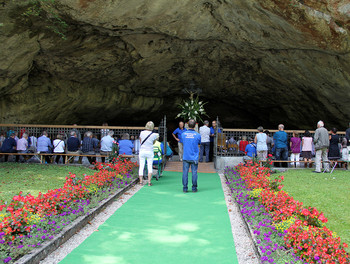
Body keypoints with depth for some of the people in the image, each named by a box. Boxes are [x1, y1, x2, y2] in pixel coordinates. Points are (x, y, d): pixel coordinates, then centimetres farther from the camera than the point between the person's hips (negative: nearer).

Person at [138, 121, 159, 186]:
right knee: (150, 167, 5)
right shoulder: (154, 134, -9)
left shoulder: (142, 133, -4)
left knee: (141, 167, 6)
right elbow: (153, 142, 5)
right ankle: (149, 182, 2)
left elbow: (140, 141, 8)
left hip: (142, 151, 1)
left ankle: (141, 181, 7)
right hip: (150, 152, -1)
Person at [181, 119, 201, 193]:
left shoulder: (183, 134, -2)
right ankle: (194, 188, 10)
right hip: (194, 157, -1)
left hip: (186, 157, 1)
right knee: (194, 172, 5)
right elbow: (199, 144, 8)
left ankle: (185, 188, 8)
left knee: (185, 172, 5)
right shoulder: (197, 135, -6)